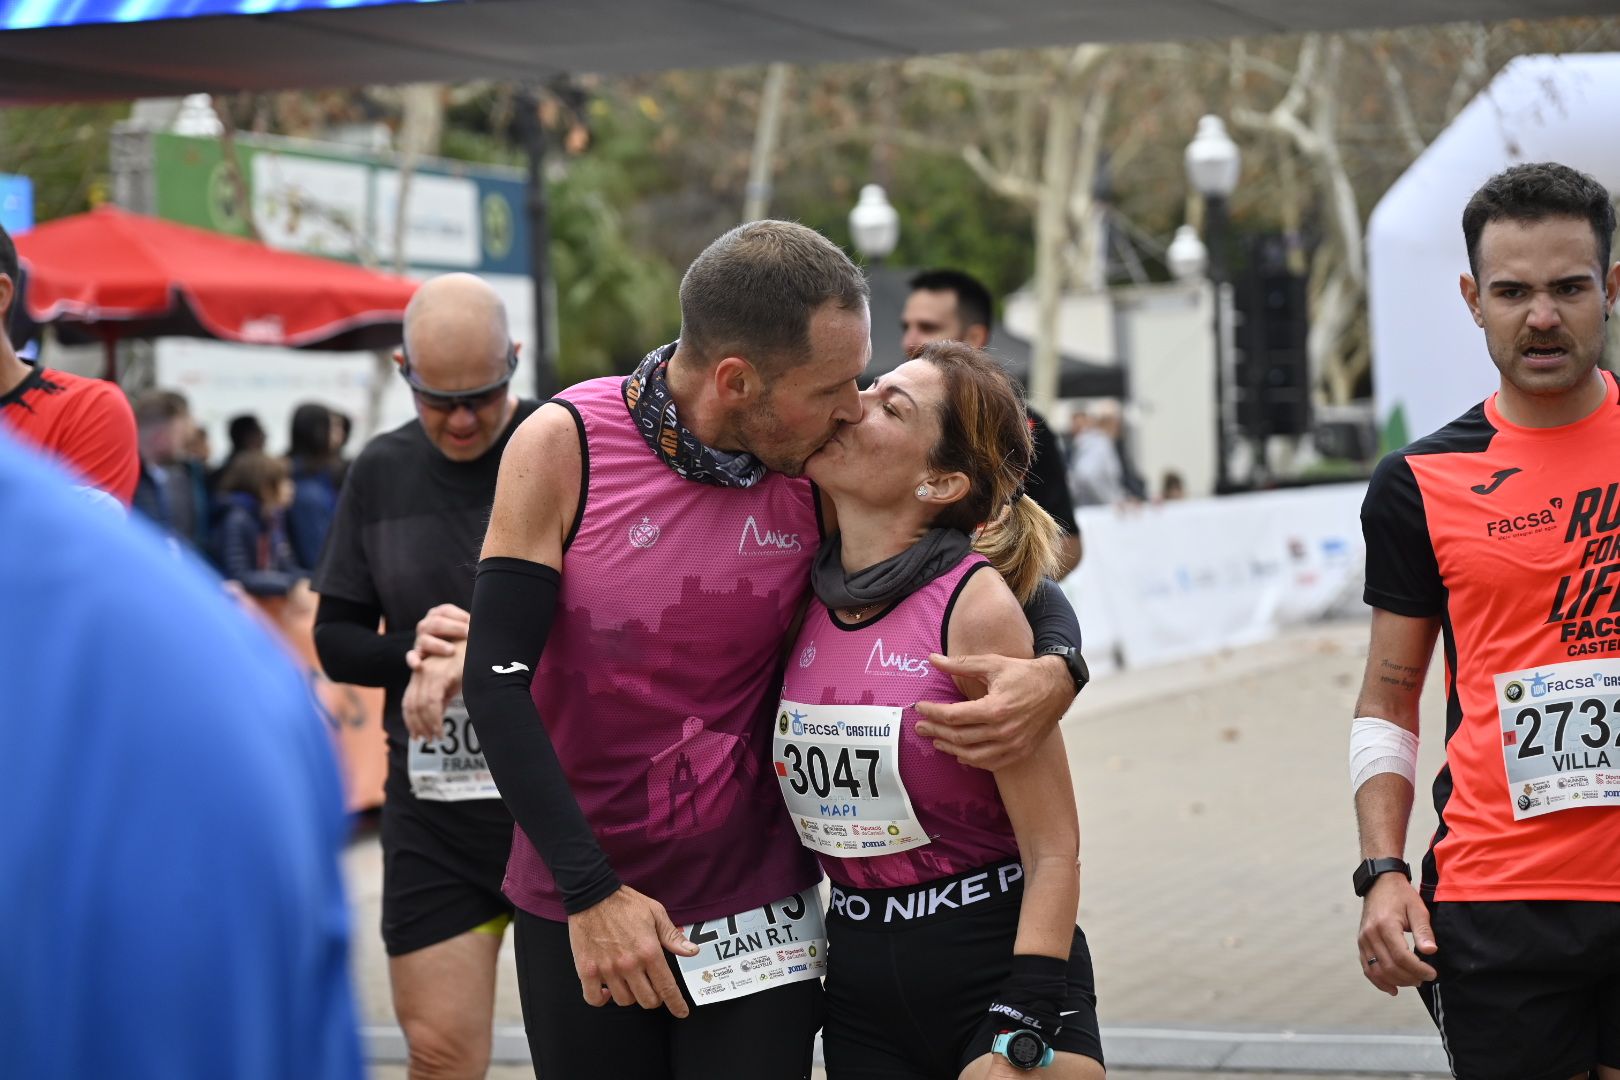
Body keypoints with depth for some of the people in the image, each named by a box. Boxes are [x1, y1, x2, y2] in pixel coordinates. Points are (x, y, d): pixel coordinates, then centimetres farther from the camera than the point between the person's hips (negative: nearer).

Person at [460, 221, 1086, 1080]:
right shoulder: (563, 446, -12)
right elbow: (497, 679, -13)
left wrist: (1055, 675, -21)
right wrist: (589, 890, -18)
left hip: (755, 910, 1)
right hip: (577, 911, -1)